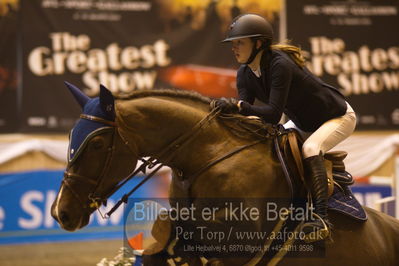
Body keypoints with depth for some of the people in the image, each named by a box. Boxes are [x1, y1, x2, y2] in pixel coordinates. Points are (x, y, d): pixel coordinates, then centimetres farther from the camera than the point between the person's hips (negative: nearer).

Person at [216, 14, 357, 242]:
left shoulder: (280, 65, -35)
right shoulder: (245, 74, -9)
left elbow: (273, 115, -41)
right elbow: (245, 113, -15)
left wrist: (237, 106, -51)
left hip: (338, 117, -9)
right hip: (303, 123, 9)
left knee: (310, 148, -33)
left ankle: (322, 219, -37)